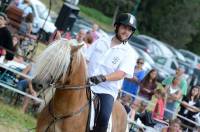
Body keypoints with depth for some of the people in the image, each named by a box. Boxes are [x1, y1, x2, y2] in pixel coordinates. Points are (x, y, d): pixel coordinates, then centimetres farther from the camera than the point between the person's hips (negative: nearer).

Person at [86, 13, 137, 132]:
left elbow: (121, 73, -11)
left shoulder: (128, 53, 2)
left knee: (104, 117, -29)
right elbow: (85, 60, 12)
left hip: (107, 91, -3)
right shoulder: (100, 42, 12)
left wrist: (104, 78, -28)